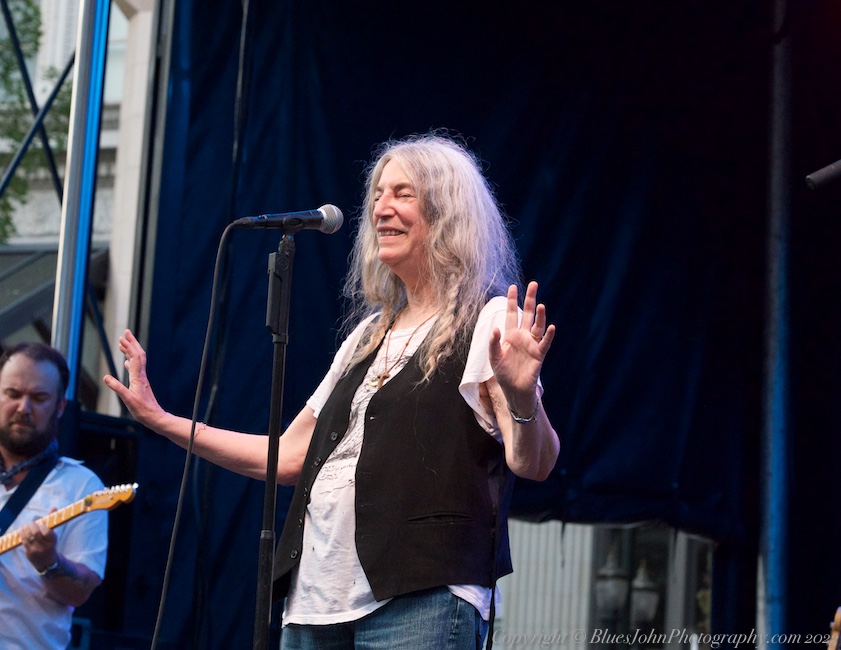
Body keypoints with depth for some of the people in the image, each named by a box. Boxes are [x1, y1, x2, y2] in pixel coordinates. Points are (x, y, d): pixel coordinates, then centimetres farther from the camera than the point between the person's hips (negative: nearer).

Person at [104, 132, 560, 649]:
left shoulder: (488, 322, -2)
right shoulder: (369, 334, 21)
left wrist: (521, 397, -34)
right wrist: (161, 421, 21)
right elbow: (289, 457, 22)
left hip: (421, 603, -7)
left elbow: (534, 464, -13)